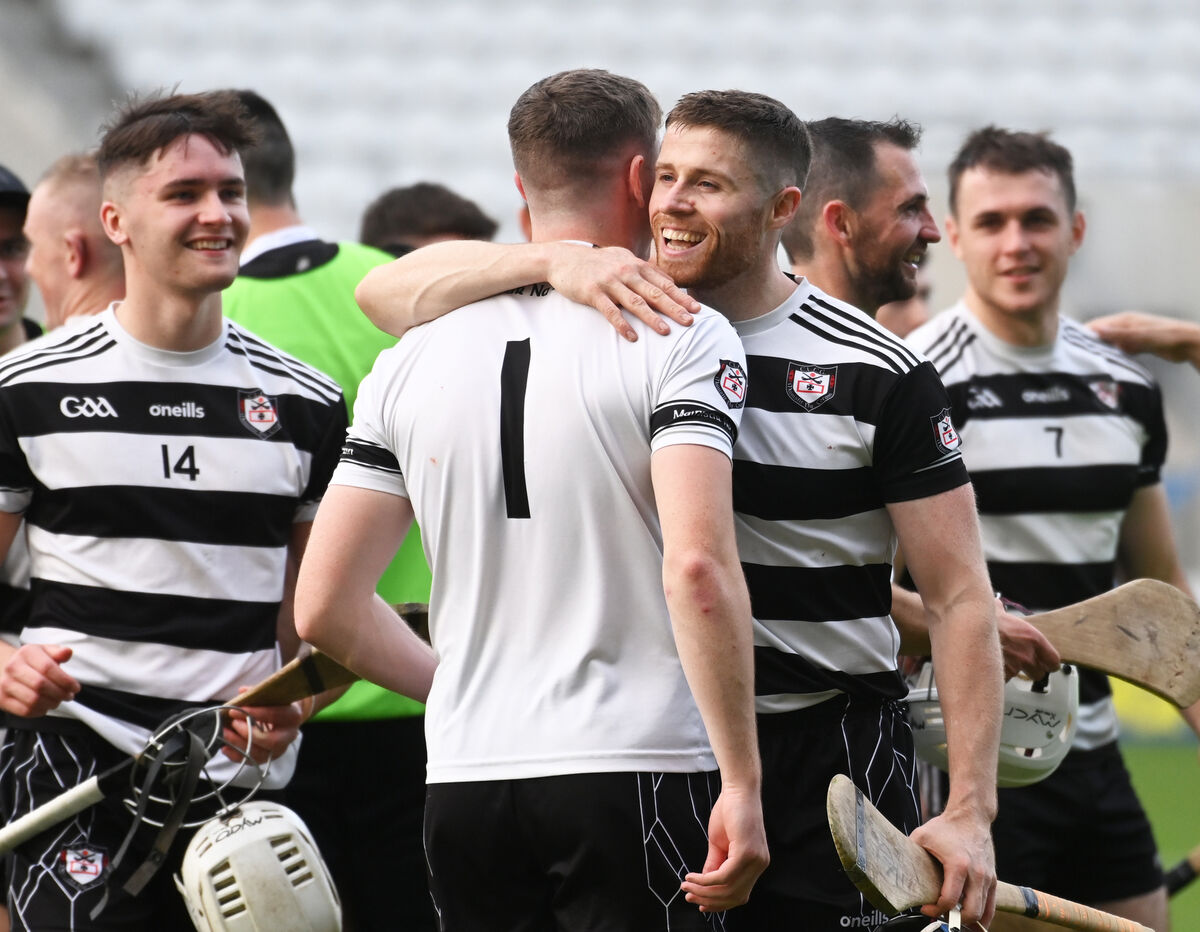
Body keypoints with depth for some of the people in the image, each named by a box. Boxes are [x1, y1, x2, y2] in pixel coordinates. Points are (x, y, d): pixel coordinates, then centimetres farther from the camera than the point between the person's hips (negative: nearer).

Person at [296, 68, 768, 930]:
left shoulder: (413, 358, 9)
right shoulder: (680, 339, -5)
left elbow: (323, 609, 9)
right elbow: (697, 566, -18)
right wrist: (742, 783, -16)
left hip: (464, 776, 5)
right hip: (633, 773, -5)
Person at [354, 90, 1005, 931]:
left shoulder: (880, 375, -4)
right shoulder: (621, 327, 4)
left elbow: (960, 597, -4)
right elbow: (385, 293, -3)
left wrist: (970, 812, -14)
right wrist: (553, 260, -21)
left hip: (830, 749, -3)